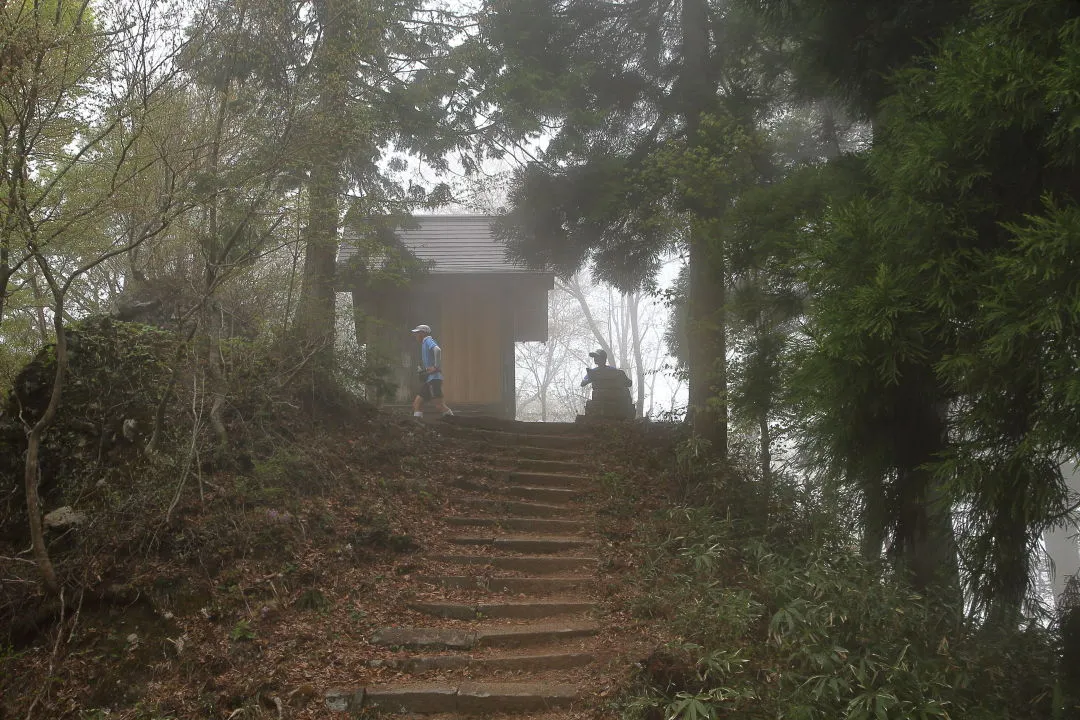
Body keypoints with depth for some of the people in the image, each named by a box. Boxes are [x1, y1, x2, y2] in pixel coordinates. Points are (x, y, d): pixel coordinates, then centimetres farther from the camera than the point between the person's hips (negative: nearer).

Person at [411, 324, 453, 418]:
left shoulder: (428, 340, -5)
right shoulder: (424, 343, 23)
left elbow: (437, 350, -27)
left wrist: (436, 367, -23)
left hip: (434, 378, -10)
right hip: (428, 379, 10)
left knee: (439, 405, -16)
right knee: (417, 403, 5)